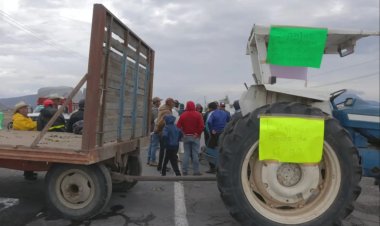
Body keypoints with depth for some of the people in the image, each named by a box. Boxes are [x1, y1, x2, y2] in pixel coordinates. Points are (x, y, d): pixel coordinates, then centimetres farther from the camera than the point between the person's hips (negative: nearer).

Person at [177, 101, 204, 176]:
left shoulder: (183, 115, 1)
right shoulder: (198, 114, -5)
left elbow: (178, 126, -5)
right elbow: (202, 126, -14)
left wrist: (183, 133, 6)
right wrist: (198, 133, -2)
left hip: (186, 136, 2)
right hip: (195, 137, -2)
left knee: (186, 153, 9)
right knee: (195, 154, 3)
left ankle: (184, 170, 10)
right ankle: (196, 171, 5)